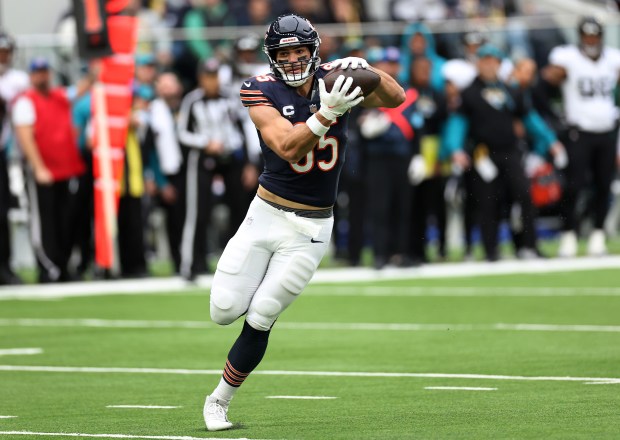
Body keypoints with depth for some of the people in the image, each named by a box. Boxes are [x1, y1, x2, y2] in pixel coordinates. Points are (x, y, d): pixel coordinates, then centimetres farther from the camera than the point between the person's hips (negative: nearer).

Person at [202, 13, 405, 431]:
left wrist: (364, 68, -30)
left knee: (259, 320, -3)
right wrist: (326, 113, -39)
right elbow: (288, 147, -24)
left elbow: (396, 98, -12)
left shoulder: (332, 80, -5)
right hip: (265, 216, 0)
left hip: (310, 228, 0)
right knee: (225, 311, -2)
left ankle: (219, 400, 16)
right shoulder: (262, 92, -12)